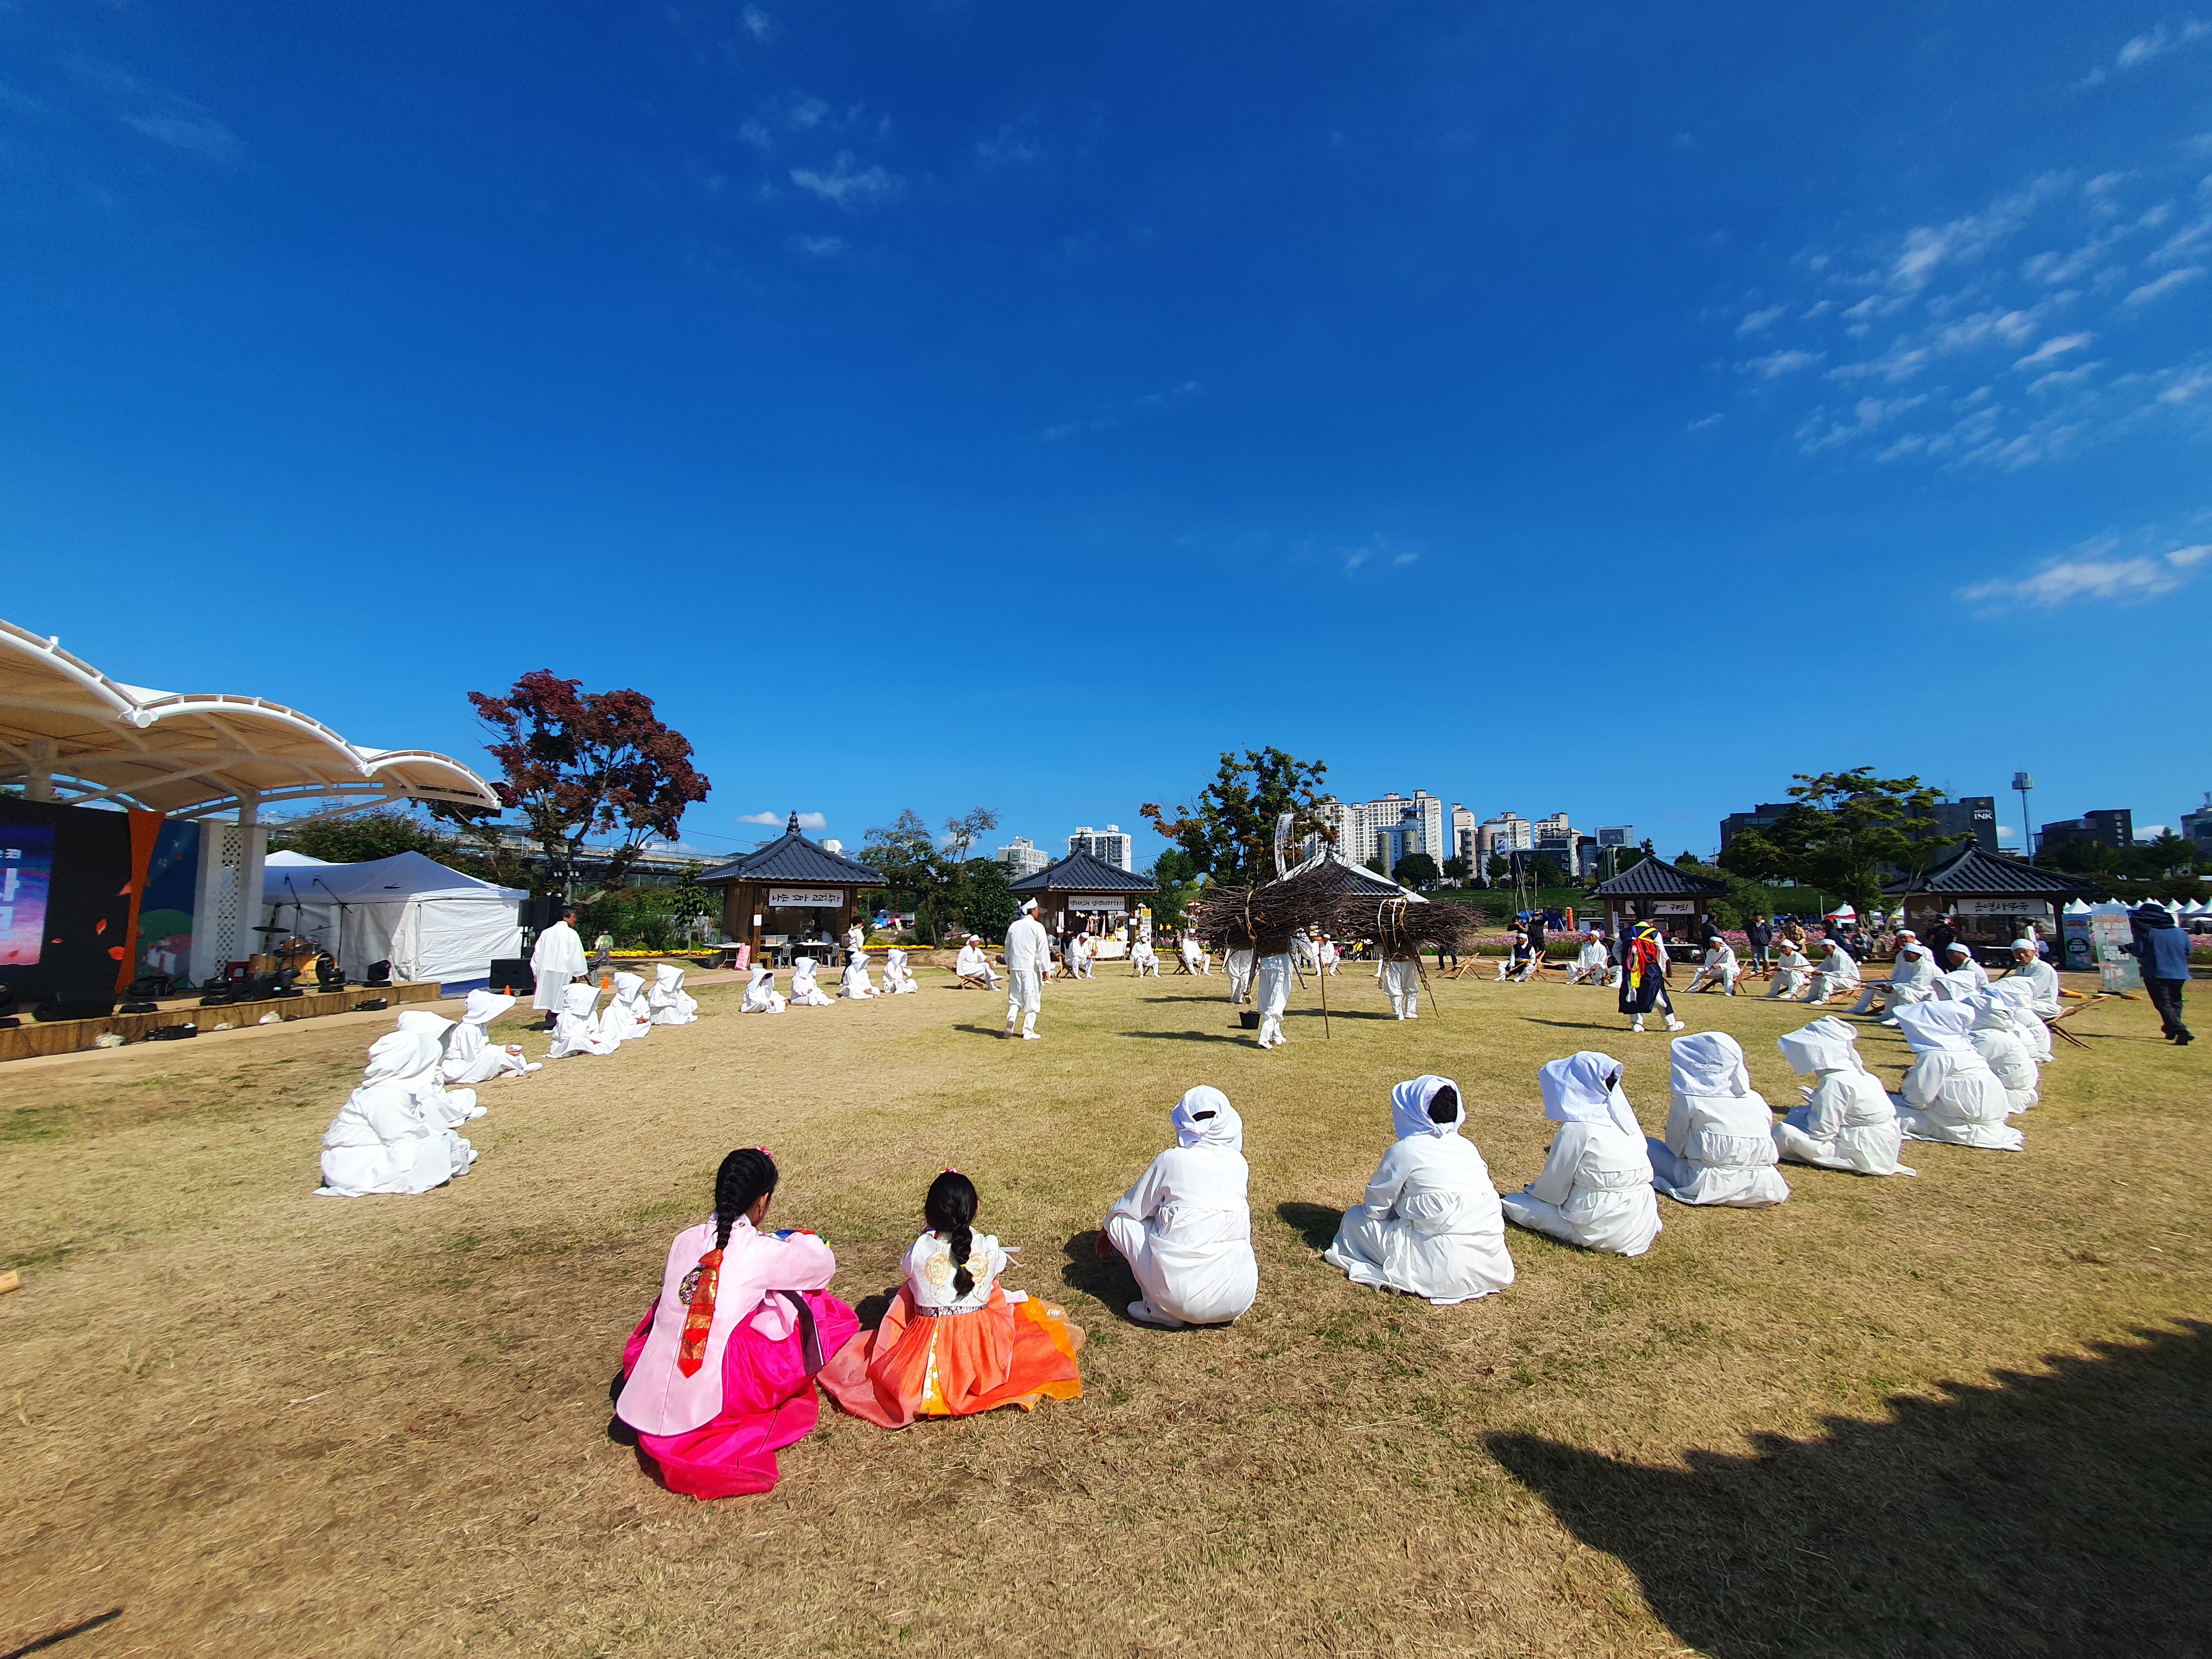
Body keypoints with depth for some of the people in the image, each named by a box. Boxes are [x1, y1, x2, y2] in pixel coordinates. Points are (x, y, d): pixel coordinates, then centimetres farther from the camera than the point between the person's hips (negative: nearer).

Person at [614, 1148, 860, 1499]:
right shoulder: (764, 1252, -8)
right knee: (823, 1311, 6)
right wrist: (798, 1241, 31)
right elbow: (825, 1264, 8)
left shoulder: (684, 1240, 4)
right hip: (713, 1400, -5)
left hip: (650, 1401, 5)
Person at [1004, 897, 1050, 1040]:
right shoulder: (1037, 927, -8)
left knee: (1015, 996, 15)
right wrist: (1045, 969, -1)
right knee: (1032, 999, 3)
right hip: (1031, 968, -5)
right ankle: (1028, 1033, 5)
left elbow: (1008, 947, 16)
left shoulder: (1014, 926, 9)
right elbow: (1043, 949, -8)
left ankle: (1011, 1019, -11)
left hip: (1015, 966, 5)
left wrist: (1009, 966, 26)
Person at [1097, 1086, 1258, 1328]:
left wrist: (1106, 1228, 33)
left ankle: (1164, 1312, 8)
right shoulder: (1238, 1163, 5)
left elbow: (1131, 1208, 11)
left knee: (1121, 1220, 15)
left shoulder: (1170, 1160, -3)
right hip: (1238, 1301, 4)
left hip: (1180, 1297, -4)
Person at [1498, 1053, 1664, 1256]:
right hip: (1643, 1225, 7)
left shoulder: (1577, 1128, -14)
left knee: (1513, 1203, 4)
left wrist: (1530, 1192, 15)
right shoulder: (1623, 1118, 6)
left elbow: (1554, 1185, -6)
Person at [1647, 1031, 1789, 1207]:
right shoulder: (1758, 1100, 7)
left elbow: (1675, 1148, 3)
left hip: (1711, 1187, -5)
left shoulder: (1688, 1100, -5)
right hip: (1765, 1188, 5)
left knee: (1650, 1146, 9)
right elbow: (1767, 1149, 15)